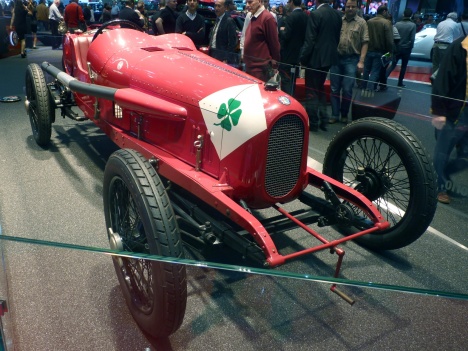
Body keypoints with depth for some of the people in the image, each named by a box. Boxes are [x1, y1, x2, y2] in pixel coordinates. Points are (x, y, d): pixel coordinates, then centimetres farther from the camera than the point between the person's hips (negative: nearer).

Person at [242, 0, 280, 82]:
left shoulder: (267, 18, -14)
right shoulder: (253, 17, 12)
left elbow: (274, 44, -12)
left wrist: (274, 66, -7)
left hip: (261, 69, -8)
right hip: (250, 66, 8)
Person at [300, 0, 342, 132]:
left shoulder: (315, 14, -15)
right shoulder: (337, 14, 6)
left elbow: (309, 40, -16)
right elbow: (338, 37, 12)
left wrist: (303, 58, -8)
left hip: (315, 58, -7)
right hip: (329, 56, 7)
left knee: (311, 91, 2)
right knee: (320, 89, 19)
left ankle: (313, 123, 7)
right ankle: (323, 120, 20)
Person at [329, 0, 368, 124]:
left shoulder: (361, 23, 1)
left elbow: (365, 43, -3)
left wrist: (361, 61, -11)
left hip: (351, 59, -2)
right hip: (336, 58, 2)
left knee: (347, 90, 0)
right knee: (334, 88, 5)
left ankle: (344, 114, 17)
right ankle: (335, 114, 14)